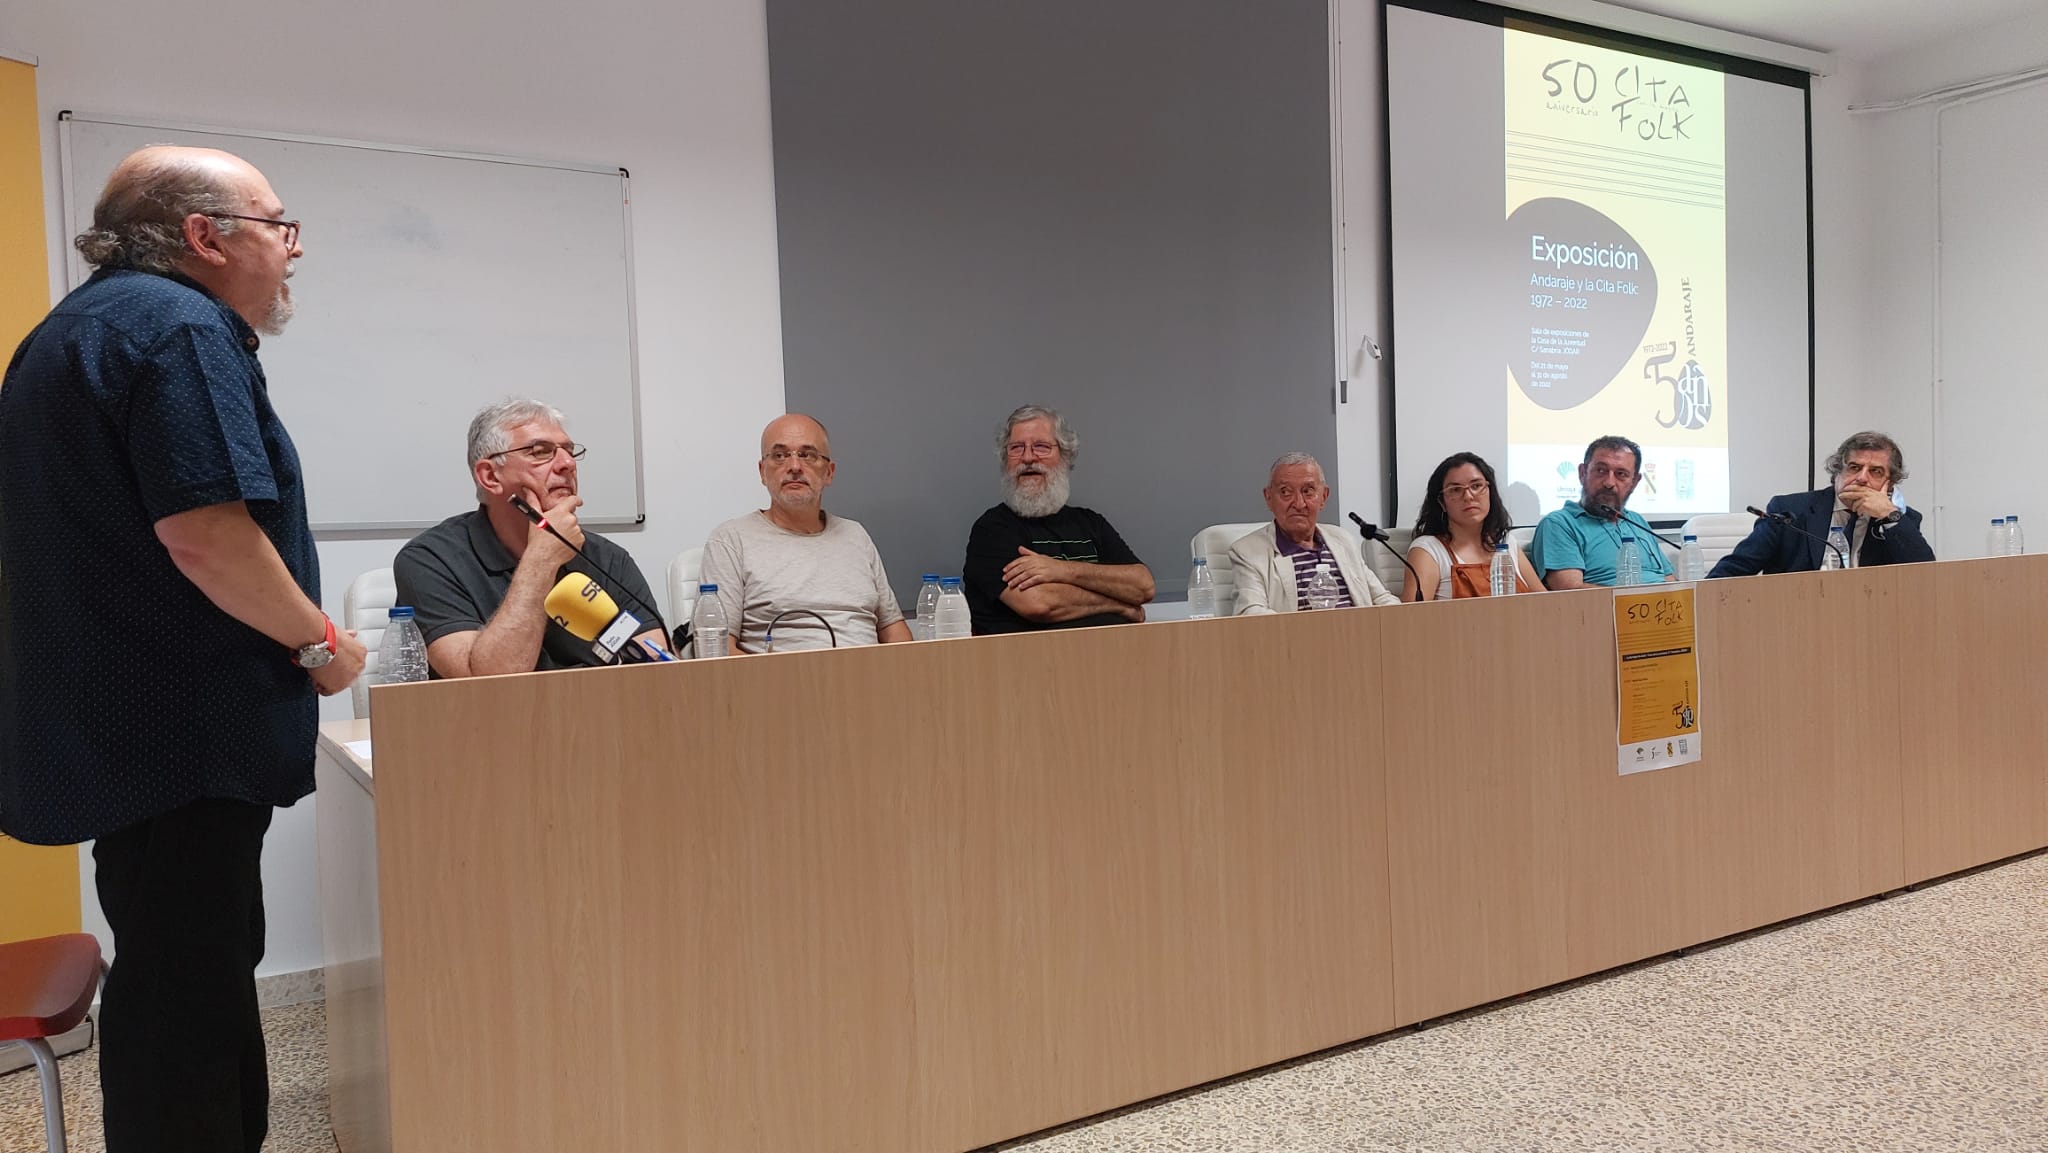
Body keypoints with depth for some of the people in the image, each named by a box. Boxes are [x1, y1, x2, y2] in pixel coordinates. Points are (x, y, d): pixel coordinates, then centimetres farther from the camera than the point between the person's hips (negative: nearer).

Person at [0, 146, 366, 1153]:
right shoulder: (181, 327, -15)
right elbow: (205, 535, -26)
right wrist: (319, 643, -12)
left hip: (113, 723, 10)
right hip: (181, 734, -10)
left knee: (208, 964, 19)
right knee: (186, 994, -1)